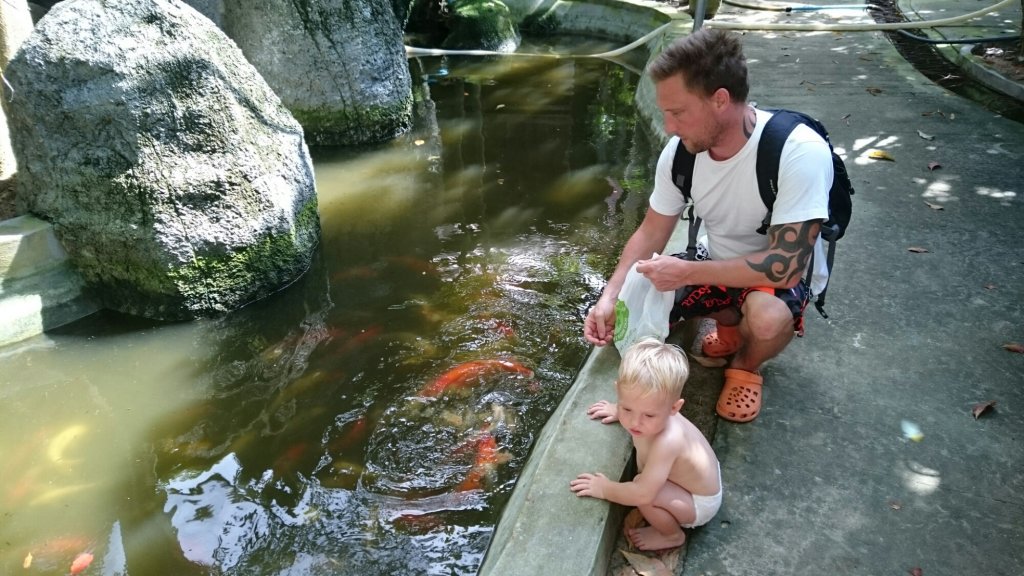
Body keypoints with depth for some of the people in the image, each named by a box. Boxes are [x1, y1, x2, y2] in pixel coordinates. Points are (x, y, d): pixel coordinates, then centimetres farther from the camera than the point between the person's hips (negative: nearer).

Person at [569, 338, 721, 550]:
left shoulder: (666, 442, -43)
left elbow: (643, 494, -40)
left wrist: (604, 488, -28)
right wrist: (619, 411, 12)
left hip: (700, 505, -8)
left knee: (645, 491, -28)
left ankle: (672, 535, 1)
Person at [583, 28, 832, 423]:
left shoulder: (800, 153, -32)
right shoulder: (680, 151, -16)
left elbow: (785, 266, -33)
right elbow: (651, 233, -7)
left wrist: (687, 272, -32)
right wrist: (609, 298, -20)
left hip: (782, 274, -5)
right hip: (716, 266, 5)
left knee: (768, 319, -38)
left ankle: (746, 365, 1)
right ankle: (731, 322, 15)